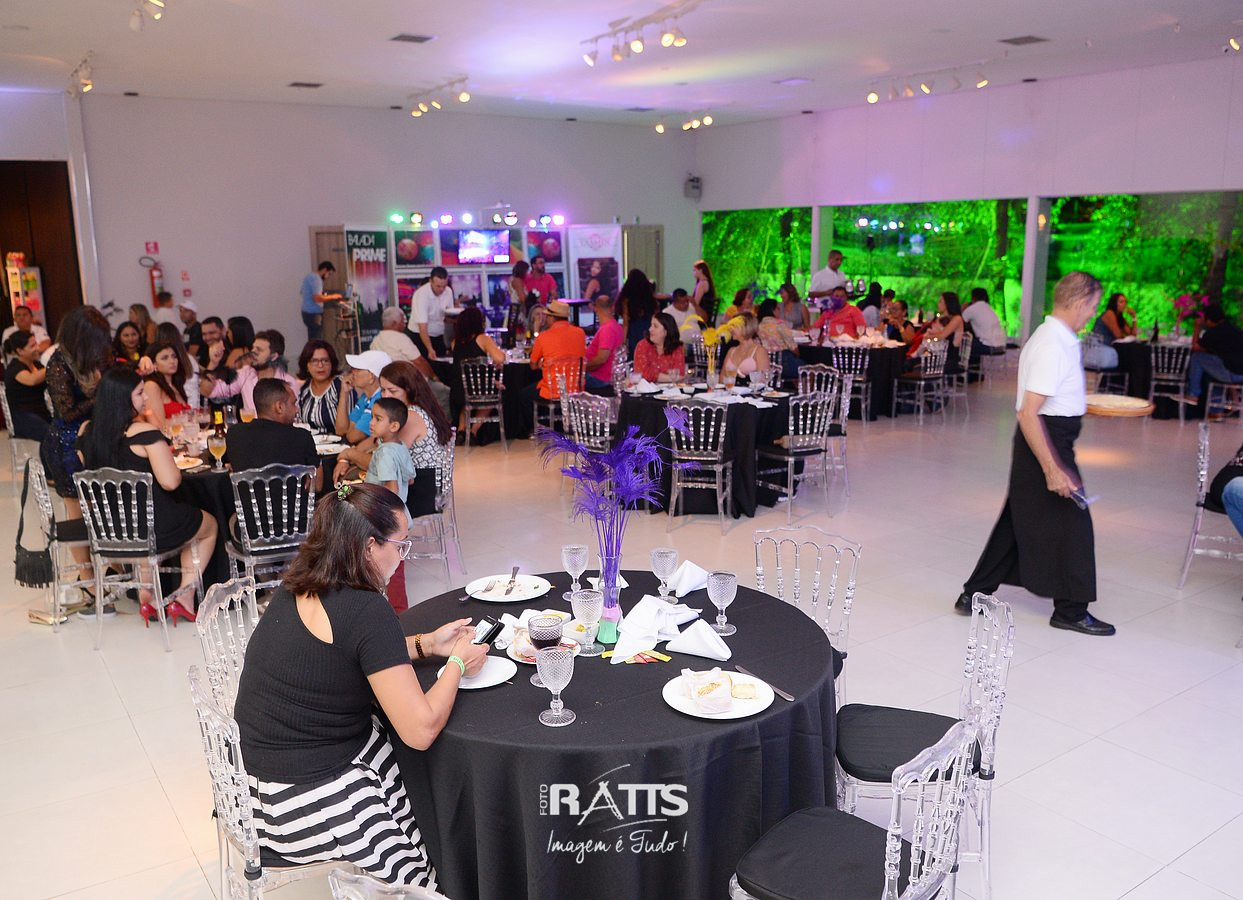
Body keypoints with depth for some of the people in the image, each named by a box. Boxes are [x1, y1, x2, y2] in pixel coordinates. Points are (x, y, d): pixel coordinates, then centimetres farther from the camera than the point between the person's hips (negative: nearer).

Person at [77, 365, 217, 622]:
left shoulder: (86, 431, -1)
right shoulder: (146, 432, -22)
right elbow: (170, 482, -23)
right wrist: (166, 456, -2)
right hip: (156, 528, -6)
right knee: (209, 525, 24)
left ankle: (146, 595, 30)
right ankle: (184, 597, 18)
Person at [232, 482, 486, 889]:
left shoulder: (296, 588, 1)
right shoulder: (367, 611, -25)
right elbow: (422, 729, -24)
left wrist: (426, 644, 12)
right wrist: (457, 662, -7)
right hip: (307, 802, -9)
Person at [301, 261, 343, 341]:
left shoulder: (309, 276, 15)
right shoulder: (316, 279, -16)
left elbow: (301, 291, 30)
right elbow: (317, 298, -26)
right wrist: (332, 296, -13)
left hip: (307, 312, 10)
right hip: (314, 314, -10)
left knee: (312, 341, 10)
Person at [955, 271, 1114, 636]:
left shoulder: (1054, 337, 10)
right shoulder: (1052, 346, -21)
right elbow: (1028, 413, -27)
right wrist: (1052, 469, -28)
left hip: (1051, 441, 10)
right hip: (1046, 442, -10)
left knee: (1019, 519, 15)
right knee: (1070, 521, 2)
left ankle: (974, 594, 23)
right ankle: (1071, 610, 18)